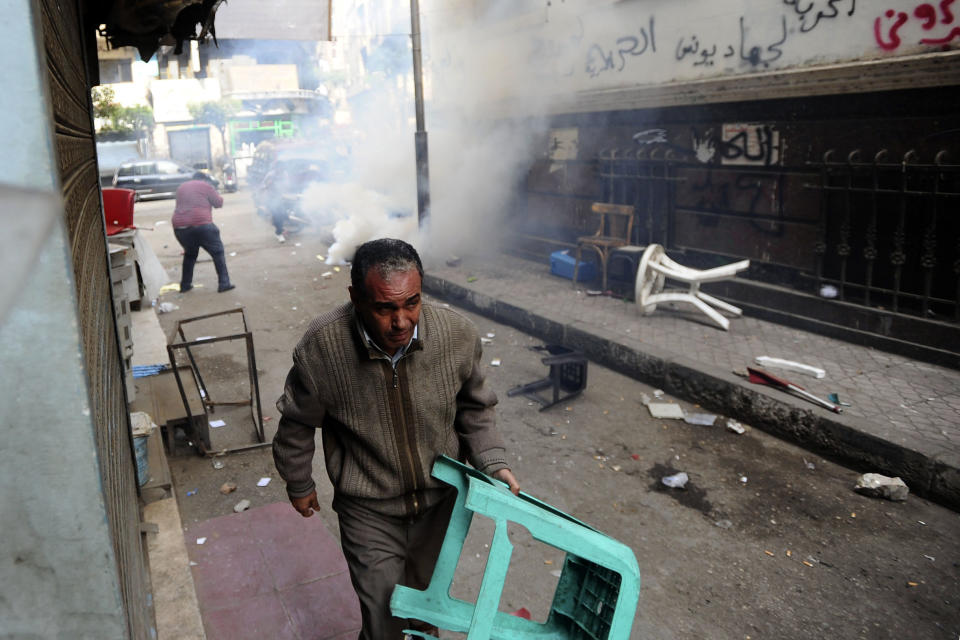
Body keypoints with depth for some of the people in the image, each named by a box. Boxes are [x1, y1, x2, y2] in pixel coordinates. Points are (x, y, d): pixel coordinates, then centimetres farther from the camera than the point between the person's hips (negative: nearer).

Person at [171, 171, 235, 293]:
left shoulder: (181, 187, 23)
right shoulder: (206, 186, 7)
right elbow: (219, 203, 7)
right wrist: (219, 196, 27)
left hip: (179, 227, 6)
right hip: (201, 224, -5)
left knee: (190, 254, 26)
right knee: (217, 252, 5)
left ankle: (185, 285, 24)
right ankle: (224, 284, -3)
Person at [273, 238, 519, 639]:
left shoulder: (458, 334, -22)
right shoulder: (321, 347, -25)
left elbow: (474, 408, -2)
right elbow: (298, 423, -5)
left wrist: (493, 463, -14)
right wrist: (299, 485, 7)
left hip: (441, 501, 3)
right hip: (370, 513, -2)